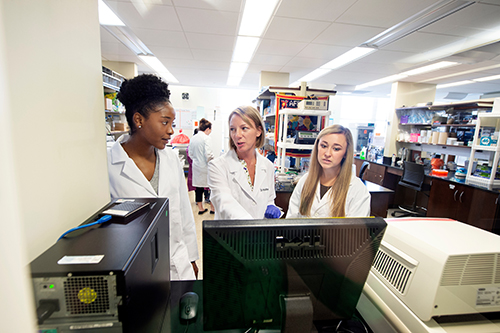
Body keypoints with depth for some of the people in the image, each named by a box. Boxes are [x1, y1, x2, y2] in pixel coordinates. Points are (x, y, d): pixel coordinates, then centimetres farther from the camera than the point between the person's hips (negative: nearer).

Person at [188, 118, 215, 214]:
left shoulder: (193, 138, 6)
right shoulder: (206, 138, -15)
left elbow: (190, 153, 11)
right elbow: (208, 154, -21)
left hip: (196, 166, 7)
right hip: (205, 167, -6)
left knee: (198, 187, 12)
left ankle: (200, 208, 23)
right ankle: (212, 208, 17)